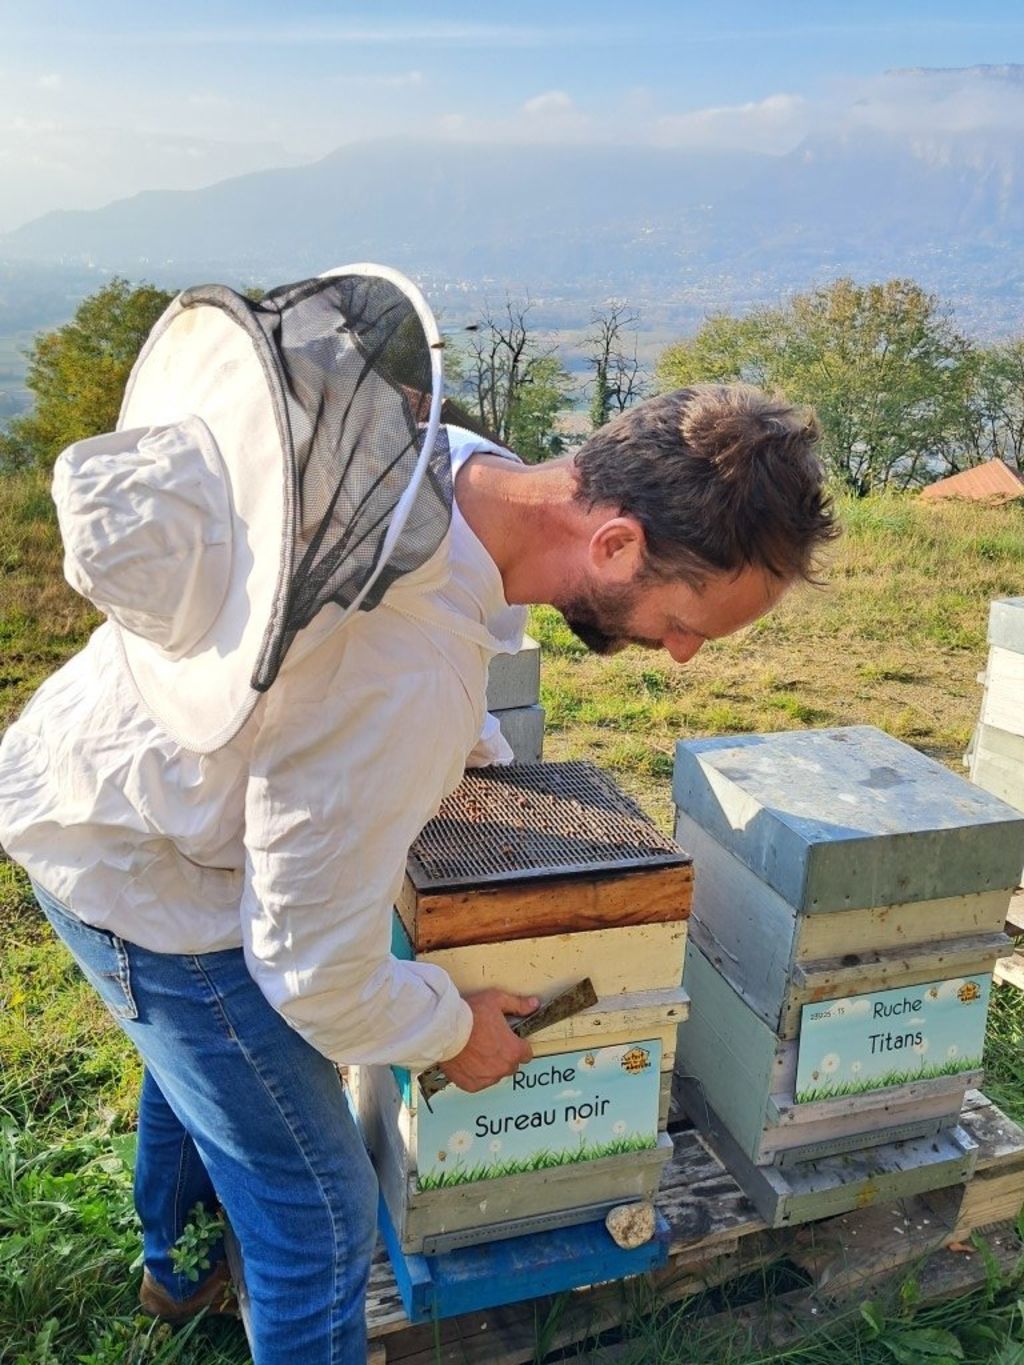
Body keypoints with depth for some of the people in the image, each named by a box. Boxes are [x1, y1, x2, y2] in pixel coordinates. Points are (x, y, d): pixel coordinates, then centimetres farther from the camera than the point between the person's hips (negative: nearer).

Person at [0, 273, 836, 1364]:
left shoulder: (441, 451, -17)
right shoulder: (407, 686, -41)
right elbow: (313, 969, -27)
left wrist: (473, 746, 10)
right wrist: (454, 1034, -8)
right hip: (144, 876, -9)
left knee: (191, 1051, 34)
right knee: (321, 1219, 4)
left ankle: (175, 1265, 64)